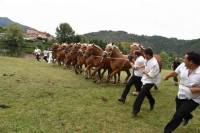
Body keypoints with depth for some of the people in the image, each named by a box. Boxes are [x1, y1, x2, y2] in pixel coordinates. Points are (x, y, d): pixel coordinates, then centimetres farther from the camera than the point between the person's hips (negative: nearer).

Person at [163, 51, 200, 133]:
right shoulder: (183, 66, -14)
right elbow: (175, 72, 6)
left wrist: (191, 90, -33)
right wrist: (167, 76, 16)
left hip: (193, 99, -6)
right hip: (180, 96, 6)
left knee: (178, 115, -7)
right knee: (180, 112, 27)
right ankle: (187, 117, 64)